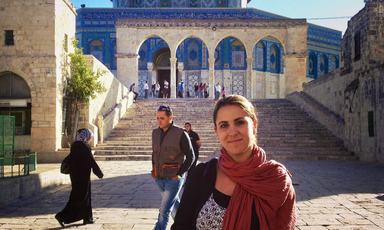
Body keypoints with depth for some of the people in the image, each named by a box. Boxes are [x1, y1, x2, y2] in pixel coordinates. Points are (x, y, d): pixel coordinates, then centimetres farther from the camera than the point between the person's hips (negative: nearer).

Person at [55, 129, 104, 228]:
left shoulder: (74, 145, 5)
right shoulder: (85, 147, -19)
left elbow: (71, 159, 14)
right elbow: (92, 162, -16)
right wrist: (100, 174, -5)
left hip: (74, 174, 9)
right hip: (83, 176, -9)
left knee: (85, 195, 17)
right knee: (79, 198, 0)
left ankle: (87, 218, 25)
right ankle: (62, 216, -3)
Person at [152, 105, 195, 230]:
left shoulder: (181, 134, -12)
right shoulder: (155, 132, 6)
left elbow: (190, 156, -7)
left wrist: (179, 173, -11)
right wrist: (154, 170, 10)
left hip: (173, 179, -6)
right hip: (159, 179, 6)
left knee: (164, 210, -6)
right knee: (174, 206, 21)